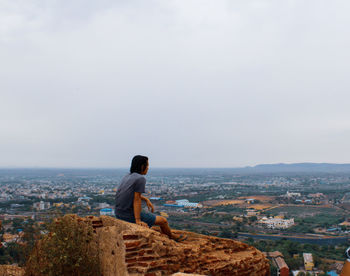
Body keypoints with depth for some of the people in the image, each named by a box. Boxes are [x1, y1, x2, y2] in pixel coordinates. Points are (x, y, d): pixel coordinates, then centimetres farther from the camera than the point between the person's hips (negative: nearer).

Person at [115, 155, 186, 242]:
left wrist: (146, 199, 13)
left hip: (119, 214, 9)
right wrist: (138, 220, -21)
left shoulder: (127, 176, 7)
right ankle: (171, 236, 35)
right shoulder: (141, 179, -18)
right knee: (163, 220, 8)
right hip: (130, 216, -9)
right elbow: (136, 199, -21)